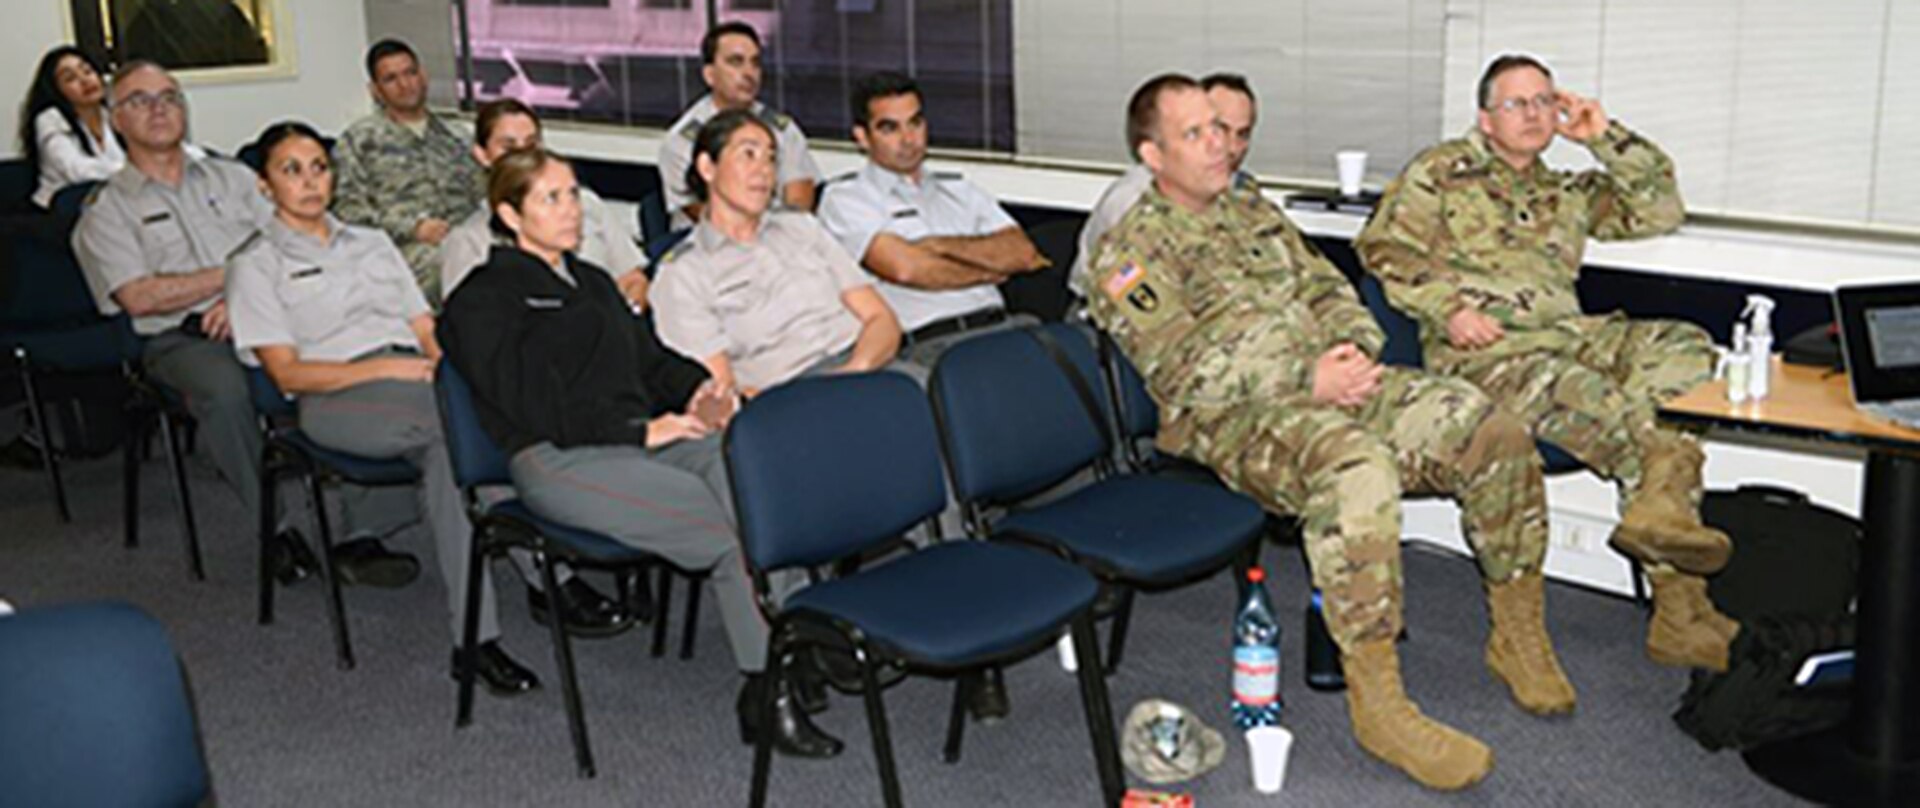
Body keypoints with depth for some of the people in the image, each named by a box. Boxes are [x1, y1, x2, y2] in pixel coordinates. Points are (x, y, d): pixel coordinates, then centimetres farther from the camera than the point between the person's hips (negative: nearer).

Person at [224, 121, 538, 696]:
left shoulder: (372, 243, 30)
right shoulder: (256, 266, 15)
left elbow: (428, 332, 22)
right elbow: (287, 373, 1)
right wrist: (388, 368, -11)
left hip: (416, 381, 4)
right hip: (337, 400, -4)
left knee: (444, 452, -35)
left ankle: (475, 639, -37)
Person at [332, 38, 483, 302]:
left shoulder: (453, 138, 26)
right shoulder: (360, 140, 14)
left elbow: (479, 195, 23)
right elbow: (348, 209, 3)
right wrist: (414, 228, -10)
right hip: (404, 248, -3)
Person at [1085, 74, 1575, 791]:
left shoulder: (1253, 211, 25)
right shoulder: (1130, 252, 1)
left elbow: (1329, 289, 22)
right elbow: (1186, 371, -11)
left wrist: (1354, 353, -2)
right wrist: (1307, 381, -19)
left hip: (1334, 379, 7)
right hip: (1238, 416, -7)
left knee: (1492, 431, -13)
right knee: (1356, 468, -39)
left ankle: (1518, 636, 5)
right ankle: (1376, 705, -31)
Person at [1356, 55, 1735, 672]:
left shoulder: (1566, 193, 30)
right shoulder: (1442, 171, 15)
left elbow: (1662, 211, 26)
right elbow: (1384, 247, 4)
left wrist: (1606, 137, 19)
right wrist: (1449, 306, -11)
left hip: (1567, 335, 6)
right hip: (1482, 345, -5)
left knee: (1684, 344, -22)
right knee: (1575, 390, -38)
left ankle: (1656, 502, -39)